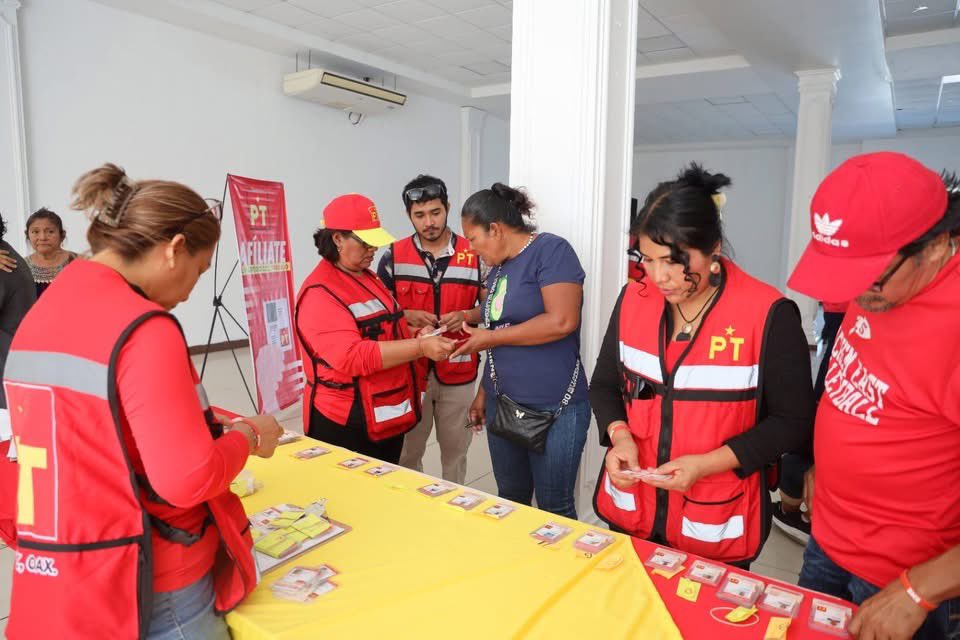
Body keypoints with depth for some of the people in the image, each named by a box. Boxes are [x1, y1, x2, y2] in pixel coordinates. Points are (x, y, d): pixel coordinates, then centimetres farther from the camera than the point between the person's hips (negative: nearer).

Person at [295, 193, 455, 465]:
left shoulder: (369, 278, 12)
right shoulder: (319, 293, -18)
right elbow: (353, 356, -29)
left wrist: (414, 333, 6)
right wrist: (420, 347, -30)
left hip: (390, 416, 9)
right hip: (346, 424, -8)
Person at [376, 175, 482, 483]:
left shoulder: (474, 254, -2)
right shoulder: (394, 255, -1)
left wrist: (466, 316, -18)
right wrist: (407, 316, -17)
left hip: (458, 371, 0)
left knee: (455, 451, 15)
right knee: (407, 451, 12)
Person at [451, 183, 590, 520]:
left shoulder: (551, 250, -11)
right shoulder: (498, 269, 13)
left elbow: (562, 321, -23)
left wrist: (491, 337, -14)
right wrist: (483, 393, 17)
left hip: (553, 410, -7)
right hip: (502, 405, 8)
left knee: (555, 509, 7)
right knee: (510, 501, 18)